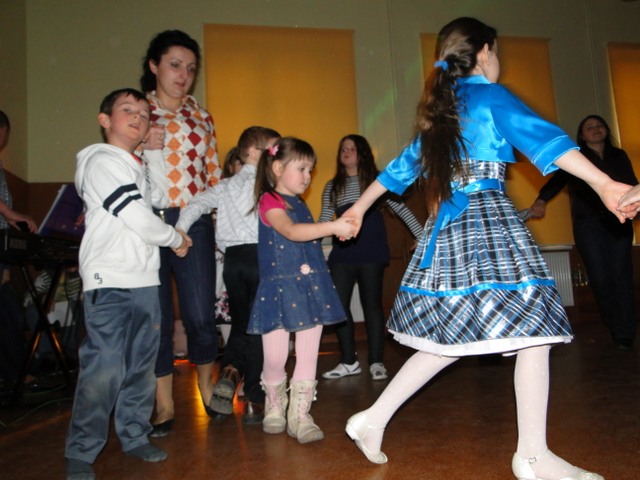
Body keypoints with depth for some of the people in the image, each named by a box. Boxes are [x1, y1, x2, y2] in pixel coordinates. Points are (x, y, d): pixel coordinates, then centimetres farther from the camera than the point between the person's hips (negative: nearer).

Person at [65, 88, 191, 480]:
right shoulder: (102, 161, -6)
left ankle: (134, 437, 25)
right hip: (110, 282, -8)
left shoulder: (139, 167, 22)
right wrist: (176, 238, 1)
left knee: (142, 366, 11)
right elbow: (139, 220, -12)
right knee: (104, 370, -8)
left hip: (145, 280, 8)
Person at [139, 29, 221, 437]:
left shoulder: (201, 117, 15)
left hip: (193, 223, 1)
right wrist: (142, 144, -9)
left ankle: (207, 388, 24)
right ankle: (164, 405, 19)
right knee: (156, 317, 3)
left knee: (201, 315, -3)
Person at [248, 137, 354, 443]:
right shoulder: (269, 201, -6)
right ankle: (275, 408, 30)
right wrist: (333, 227, -33)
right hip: (280, 289, -6)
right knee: (275, 358, 4)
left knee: (308, 356, 5)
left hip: (311, 288, 6)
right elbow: (291, 231, -26)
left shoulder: (300, 204, 16)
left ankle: (300, 415, 17)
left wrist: (337, 229, 15)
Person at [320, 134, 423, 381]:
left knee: (372, 304, 1)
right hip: (342, 253, 3)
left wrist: (422, 236, -4)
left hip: (371, 253, -3)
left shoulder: (376, 180, 5)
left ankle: (376, 361, 13)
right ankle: (349, 361, 15)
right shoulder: (332, 186, 14)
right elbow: (323, 221, 14)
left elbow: (401, 209, 3)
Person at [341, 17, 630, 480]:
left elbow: (402, 165, 25)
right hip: (489, 224, -8)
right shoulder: (491, 96, -1)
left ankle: (373, 419, 15)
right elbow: (541, 137, -16)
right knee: (534, 327, -1)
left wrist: (360, 207, 35)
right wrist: (604, 184, -26)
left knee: (450, 336, 12)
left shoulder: (439, 110, 20)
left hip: (447, 230, 8)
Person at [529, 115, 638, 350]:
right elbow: (557, 181, -7)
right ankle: (616, 328, 13)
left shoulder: (619, 156, 18)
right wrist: (541, 200, -25)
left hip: (618, 223, 2)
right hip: (588, 224, -2)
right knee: (600, 277, -5)